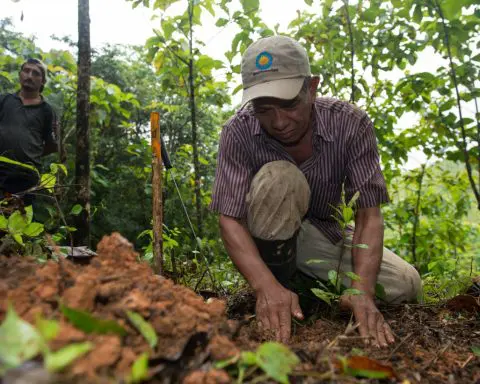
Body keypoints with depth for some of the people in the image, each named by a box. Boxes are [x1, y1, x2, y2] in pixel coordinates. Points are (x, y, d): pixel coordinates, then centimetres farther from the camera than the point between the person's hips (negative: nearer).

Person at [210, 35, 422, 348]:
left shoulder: (350, 123, -22)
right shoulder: (238, 133, -25)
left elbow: (369, 215, -24)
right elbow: (230, 219, -29)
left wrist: (362, 290, -39)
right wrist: (267, 286, -45)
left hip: (327, 236, 3)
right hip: (269, 239, -2)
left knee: (406, 285, -13)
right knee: (278, 179, -33)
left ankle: (307, 284, 8)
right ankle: (277, 289, -15)